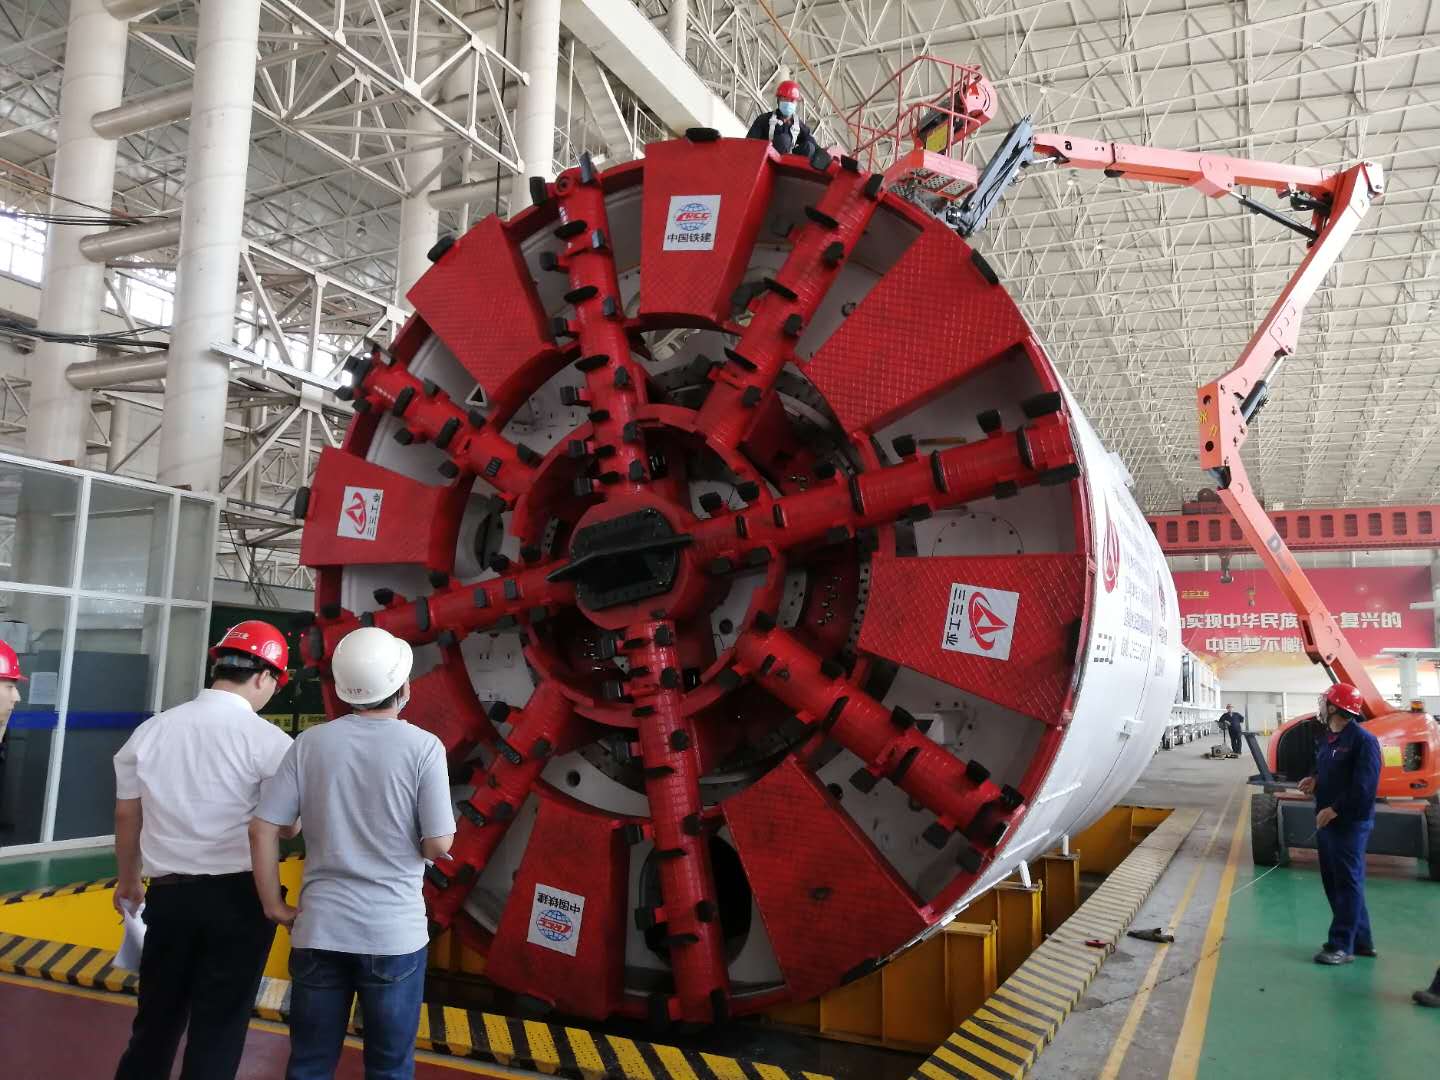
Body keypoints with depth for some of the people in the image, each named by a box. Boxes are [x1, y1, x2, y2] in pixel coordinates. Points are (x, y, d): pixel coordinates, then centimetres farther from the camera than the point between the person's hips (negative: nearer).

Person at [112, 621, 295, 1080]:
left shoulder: (151, 730, 2)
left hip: (168, 894, 4)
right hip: (239, 896, -4)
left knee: (156, 1020, 19)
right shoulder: (268, 740, -13)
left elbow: (127, 815, 12)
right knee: (219, 1026, 8)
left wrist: (128, 880, 27)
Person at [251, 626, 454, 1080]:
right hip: (394, 932, -3)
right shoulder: (424, 746, -12)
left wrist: (274, 905, 7)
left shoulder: (311, 742, -2)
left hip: (319, 927, 3)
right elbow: (438, 846, -11)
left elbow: (262, 830, -3)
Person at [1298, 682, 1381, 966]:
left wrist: (1335, 810, -22)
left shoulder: (1363, 740, -16)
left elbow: (1364, 786, -22)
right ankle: (1361, 940, 25)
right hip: (1326, 821, 10)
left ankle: (1342, 945, 4)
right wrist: (1314, 780, 5)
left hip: (1350, 823, -10)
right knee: (1334, 882, 14)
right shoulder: (1328, 738, 14)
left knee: (1347, 883, -2)